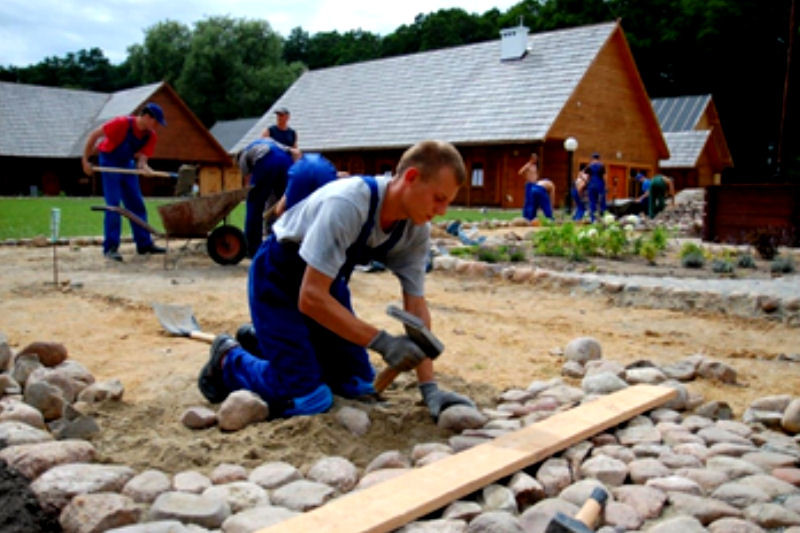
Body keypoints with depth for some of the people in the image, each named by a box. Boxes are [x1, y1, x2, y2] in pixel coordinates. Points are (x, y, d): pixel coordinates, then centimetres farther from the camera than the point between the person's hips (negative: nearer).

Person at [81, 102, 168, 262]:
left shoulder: (150, 136, -8)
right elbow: (94, 135, -20)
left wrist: (144, 167, -37)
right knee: (113, 205, -12)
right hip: (109, 162, -6)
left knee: (137, 204, 5)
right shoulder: (122, 123, -25)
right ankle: (110, 247, -8)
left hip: (127, 164, 6)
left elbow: (141, 158, -12)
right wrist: (85, 160, -18)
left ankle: (144, 244, 11)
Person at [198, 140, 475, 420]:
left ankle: (263, 339, 28)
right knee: (307, 400, -17)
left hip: (326, 278, 7)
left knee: (357, 385, 10)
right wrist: (382, 342, -37)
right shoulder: (346, 205, -36)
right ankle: (228, 359, 10)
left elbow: (416, 306, -10)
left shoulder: (417, 230, -14)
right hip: (278, 278, -7)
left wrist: (429, 388, -16)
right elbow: (310, 297, -36)